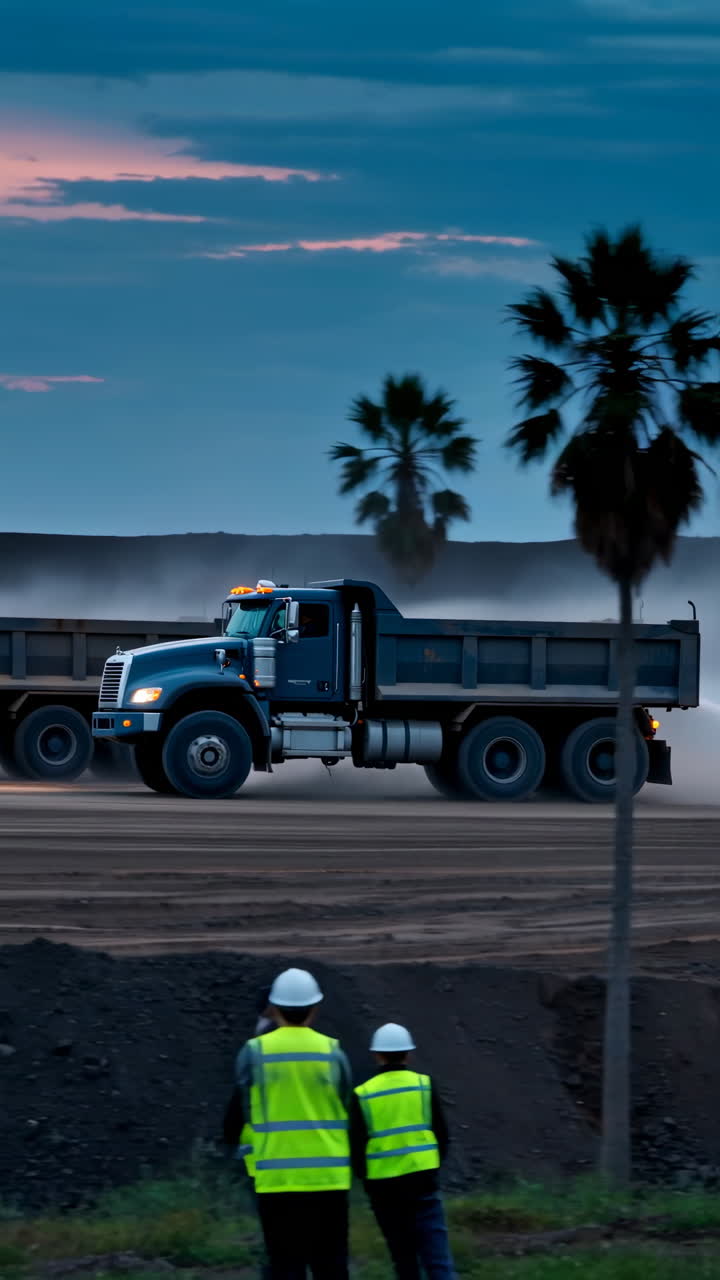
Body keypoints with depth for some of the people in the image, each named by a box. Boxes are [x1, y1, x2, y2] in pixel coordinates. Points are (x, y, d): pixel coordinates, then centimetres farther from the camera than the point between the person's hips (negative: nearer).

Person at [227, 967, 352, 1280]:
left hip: (276, 1181, -1)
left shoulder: (255, 1052, -3)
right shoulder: (332, 1052, 0)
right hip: (328, 1180, 1)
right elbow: (346, 1116, 5)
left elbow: (240, 1116, 1)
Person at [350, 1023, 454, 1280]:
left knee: (402, 1252, 13)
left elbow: (356, 1143, 0)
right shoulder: (424, 1085, 0)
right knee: (435, 1249, -5)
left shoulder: (363, 1094, -2)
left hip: (382, 1184, 1)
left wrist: (364, 1174, 17)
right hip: (422, 1178, -1)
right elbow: (441, 1133, 4)